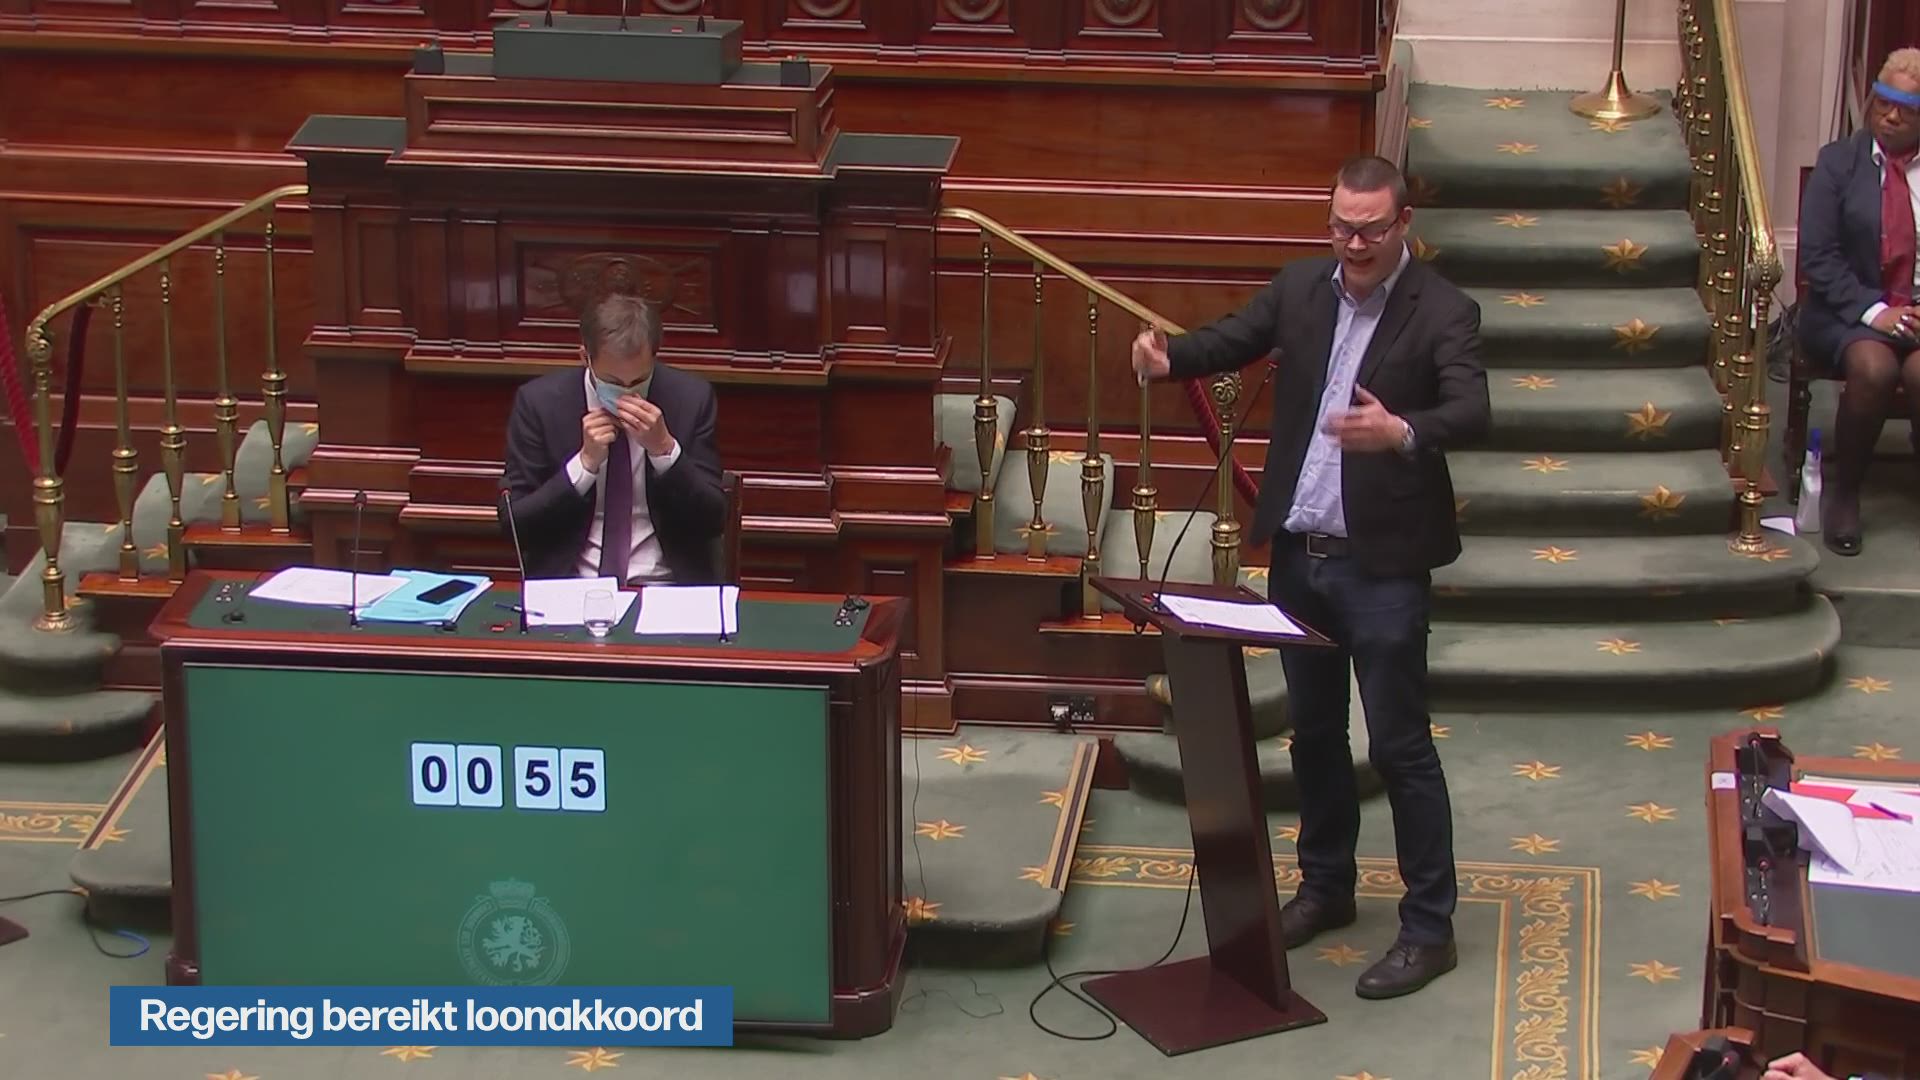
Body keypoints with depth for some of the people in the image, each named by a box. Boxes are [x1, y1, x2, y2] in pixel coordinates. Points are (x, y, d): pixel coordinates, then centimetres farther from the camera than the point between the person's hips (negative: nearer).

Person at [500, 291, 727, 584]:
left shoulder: (690, 397, 0)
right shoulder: (540, 401, -2)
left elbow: (714, 520, 1)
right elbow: (513, 524, -2)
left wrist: (664, 449, -14)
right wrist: (585, 462, -13)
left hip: (665, 585, 1)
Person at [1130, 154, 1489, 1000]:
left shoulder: (1443, 313, -13)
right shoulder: (1301, 287, 4)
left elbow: (1471, 413, -25)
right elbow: (1232, 340, 3)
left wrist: (1401, 433, -45)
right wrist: (1168, 358, -19)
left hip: (1383, 562, -6)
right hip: (1298, 551, 6)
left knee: (1399, 744, -1)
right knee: (1313, 731, 18)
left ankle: (1429, 929, 7)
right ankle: (1326, 886, 35)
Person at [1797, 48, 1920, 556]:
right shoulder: (1838, 162, 5)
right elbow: (1817, 255, -3)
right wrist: (1873, 310, -15)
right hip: (1850, 313, -1)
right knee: (1873, 367, -33)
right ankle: (1843, 494, -13)